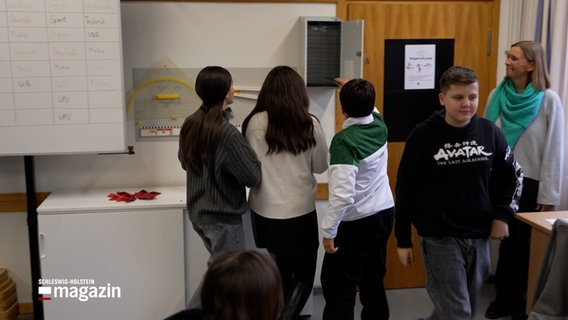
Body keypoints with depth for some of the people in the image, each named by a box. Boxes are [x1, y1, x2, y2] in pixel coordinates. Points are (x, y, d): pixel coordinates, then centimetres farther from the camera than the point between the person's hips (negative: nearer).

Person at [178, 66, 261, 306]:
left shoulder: (189, 125, -2)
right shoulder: (227, 133, -26)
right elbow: (252, 177, -19)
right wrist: (248, 152, -4)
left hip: (197, 212, 8)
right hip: (223, 216, -8)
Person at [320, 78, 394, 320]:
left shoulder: (344, 140, -22)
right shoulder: (380, 126, -1)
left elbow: (342, 194, -28)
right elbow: (371, 110, 27)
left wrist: (328, 230, -19)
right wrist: (356, 90, 39)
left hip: (356, 222, -8)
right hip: (384, 213, 8)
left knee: (337, 287, 2)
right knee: (373, 280, 19)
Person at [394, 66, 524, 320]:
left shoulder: (489, 131, -2)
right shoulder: (423, 136, -11)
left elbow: (512, 173, 13)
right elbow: (405, 189, -6)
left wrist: (502, 215, 1)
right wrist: (403, 240, -3)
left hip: (479, 237, 5)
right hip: (439, 239, -4)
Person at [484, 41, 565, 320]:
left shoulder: (548, 100, -10)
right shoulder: (497, 95, 0)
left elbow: (554, 150, -9)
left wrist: (548, 195, -8)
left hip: (530, 184, -3)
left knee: (525, 244, 11)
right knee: (505, 240, 13)